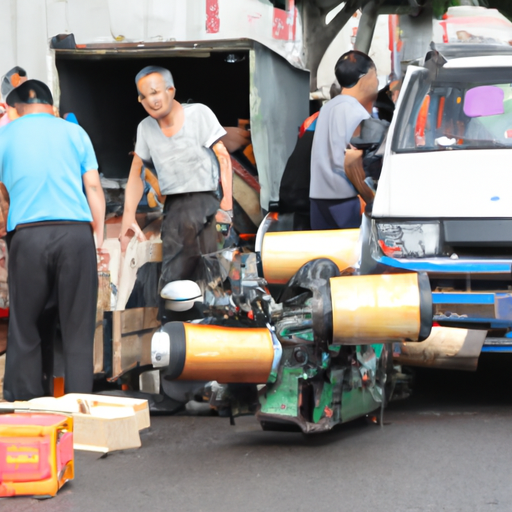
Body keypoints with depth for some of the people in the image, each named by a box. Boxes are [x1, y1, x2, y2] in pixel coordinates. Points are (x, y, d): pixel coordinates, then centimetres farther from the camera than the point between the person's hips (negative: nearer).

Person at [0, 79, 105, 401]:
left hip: (27, 234, 0)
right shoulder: (74, 132, 12)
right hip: (75, 233, 0)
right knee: (78, 329, 3)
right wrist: (99, 233, 10)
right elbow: (93, 187, 6)